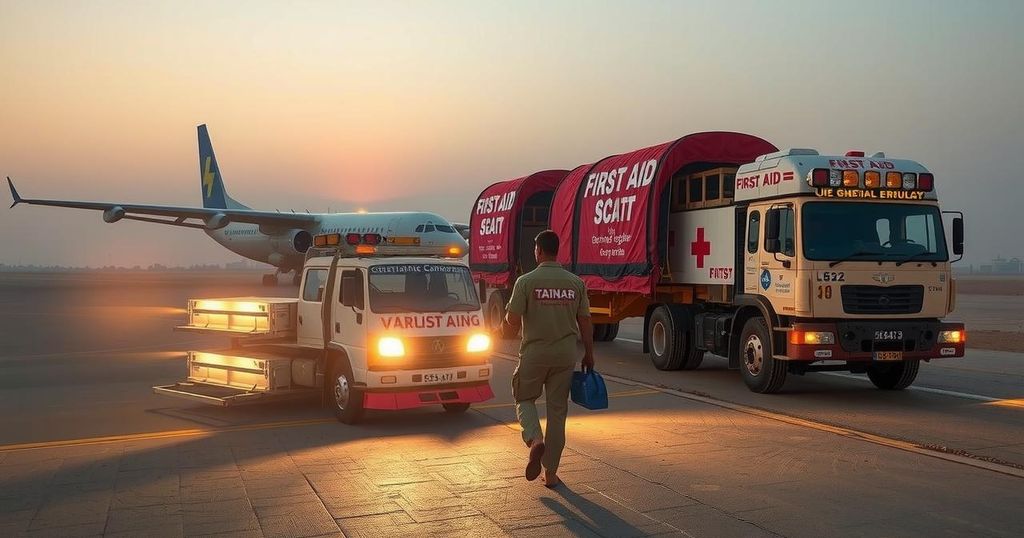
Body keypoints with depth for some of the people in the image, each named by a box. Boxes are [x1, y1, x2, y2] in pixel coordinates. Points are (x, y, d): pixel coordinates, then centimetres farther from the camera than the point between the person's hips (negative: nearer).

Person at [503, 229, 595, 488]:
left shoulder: (526, 281, -9)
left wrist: (509, 317, 11)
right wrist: (589, 354, 13)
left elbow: (512, 321, -12)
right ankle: (551, 472, 13)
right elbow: (585, 323, 3)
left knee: (525, 399, 18)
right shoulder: (576, 283, 1)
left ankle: (535, 440, -11)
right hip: (565, 356, 3)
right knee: (557, 411, 10)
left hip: (534, 354, -3)